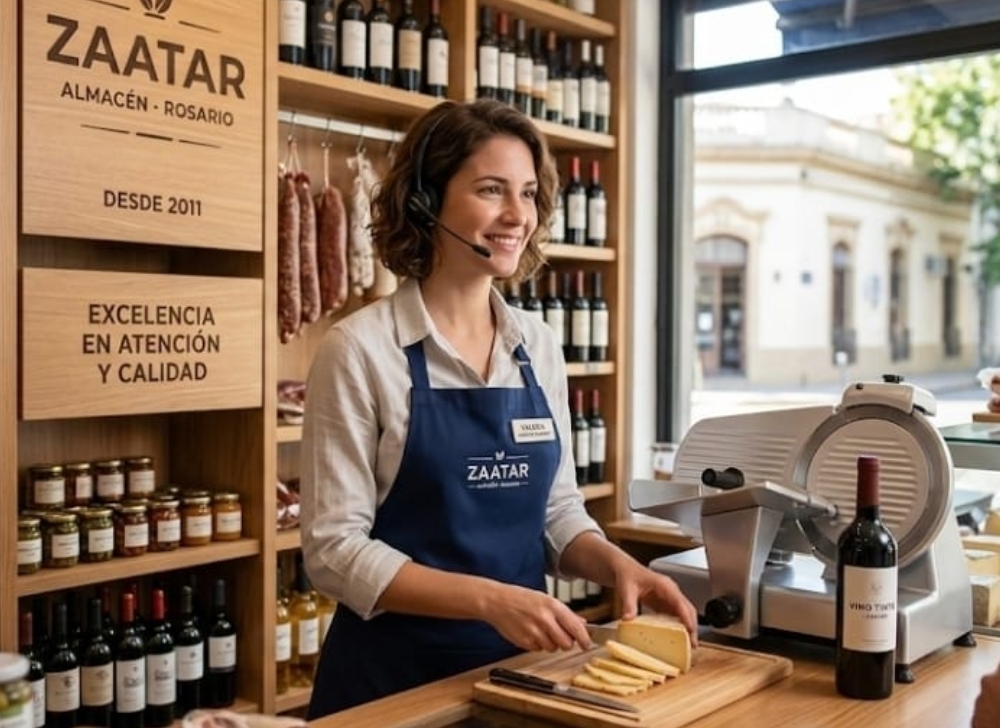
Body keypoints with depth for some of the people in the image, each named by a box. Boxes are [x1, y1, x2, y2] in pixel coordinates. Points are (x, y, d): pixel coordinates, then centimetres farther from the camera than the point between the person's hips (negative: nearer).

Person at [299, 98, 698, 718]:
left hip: (517, 665, 5)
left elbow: (557, 511, 9)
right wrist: (490, 600, -25)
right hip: (394, 676, -5)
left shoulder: (540, 346, 2)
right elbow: (335, 550, -16)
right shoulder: (361, 349, -14)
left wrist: (617, 564, -10)